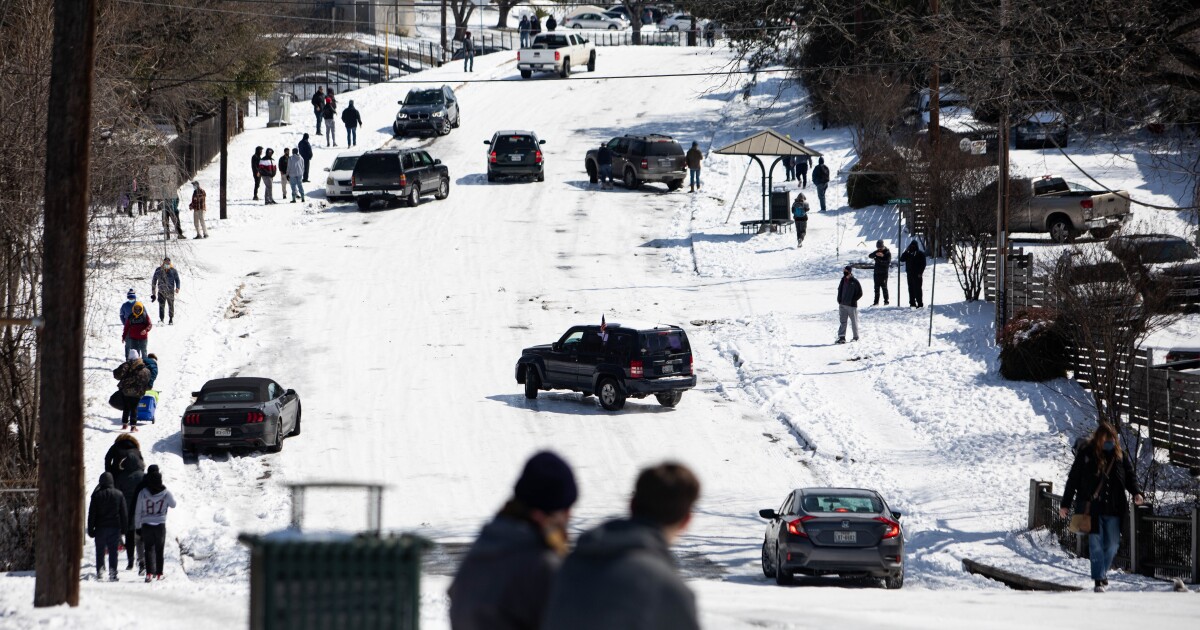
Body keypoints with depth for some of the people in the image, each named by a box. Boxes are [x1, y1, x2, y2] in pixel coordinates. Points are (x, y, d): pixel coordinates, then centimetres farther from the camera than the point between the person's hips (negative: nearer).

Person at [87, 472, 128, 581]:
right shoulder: (119, 494, 0)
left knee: (100, 551, 7)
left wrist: (90, 529, 3)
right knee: (113, 551, 2)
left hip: (100, 527, -1)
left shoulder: (96, 495, -4)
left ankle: (99, 572, 2)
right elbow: (124, 513, 5)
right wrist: (124, 527, 13)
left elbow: (91, 514, -2)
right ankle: (112, 572, -3)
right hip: (115, 527, 1)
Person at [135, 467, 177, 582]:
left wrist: (137, 527, 7)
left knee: (149, 549, 6)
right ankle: (159, 573, 14)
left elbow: (138, 512, -2)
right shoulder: (166, 493, -9)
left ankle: (149, 572, -7)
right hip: (161, 524, 0)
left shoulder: (143, 493, -8)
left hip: (146, 525, 0)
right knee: (159, 550, 11)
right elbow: (173, 504, 11)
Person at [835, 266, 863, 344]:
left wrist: (853, 300, -11)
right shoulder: (843, 280, 8)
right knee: (843, 321, -1)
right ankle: (842, 337, -3)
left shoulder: (855, 282, -9)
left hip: (852, 305, -5)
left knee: (854, 322, 6)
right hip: (842, 304, 5)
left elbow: (860, 293, -6)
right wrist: (839, 300, 8)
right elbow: (840, 290, 21)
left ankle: (856, 337, 18)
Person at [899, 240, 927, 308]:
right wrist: (906, 251, -5)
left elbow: (923, 264, -4)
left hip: (917, 274, -5)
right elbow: (902, 259, 4)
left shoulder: (920, 254, -1)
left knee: (917, 289, -8)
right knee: (911, 289, 7)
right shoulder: (908, 254, 13)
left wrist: (920, 272, -13)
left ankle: (920, 304, -7)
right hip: (909, 274, 5)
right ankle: (912, 303, 13)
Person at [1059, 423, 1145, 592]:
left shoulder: (1120, 455, 4)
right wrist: (1065, 504, 2)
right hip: (1092, 507, -3)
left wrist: (1136, 492, -7)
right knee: (1096, 542, -7)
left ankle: (1102, 573, 28)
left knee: (1112, 544, 7)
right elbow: (1073, 480, 1)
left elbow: (1130, 476, 13)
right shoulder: (1086, 454, -4)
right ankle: (1099, 580, -3)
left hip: (1113, 508, 3)